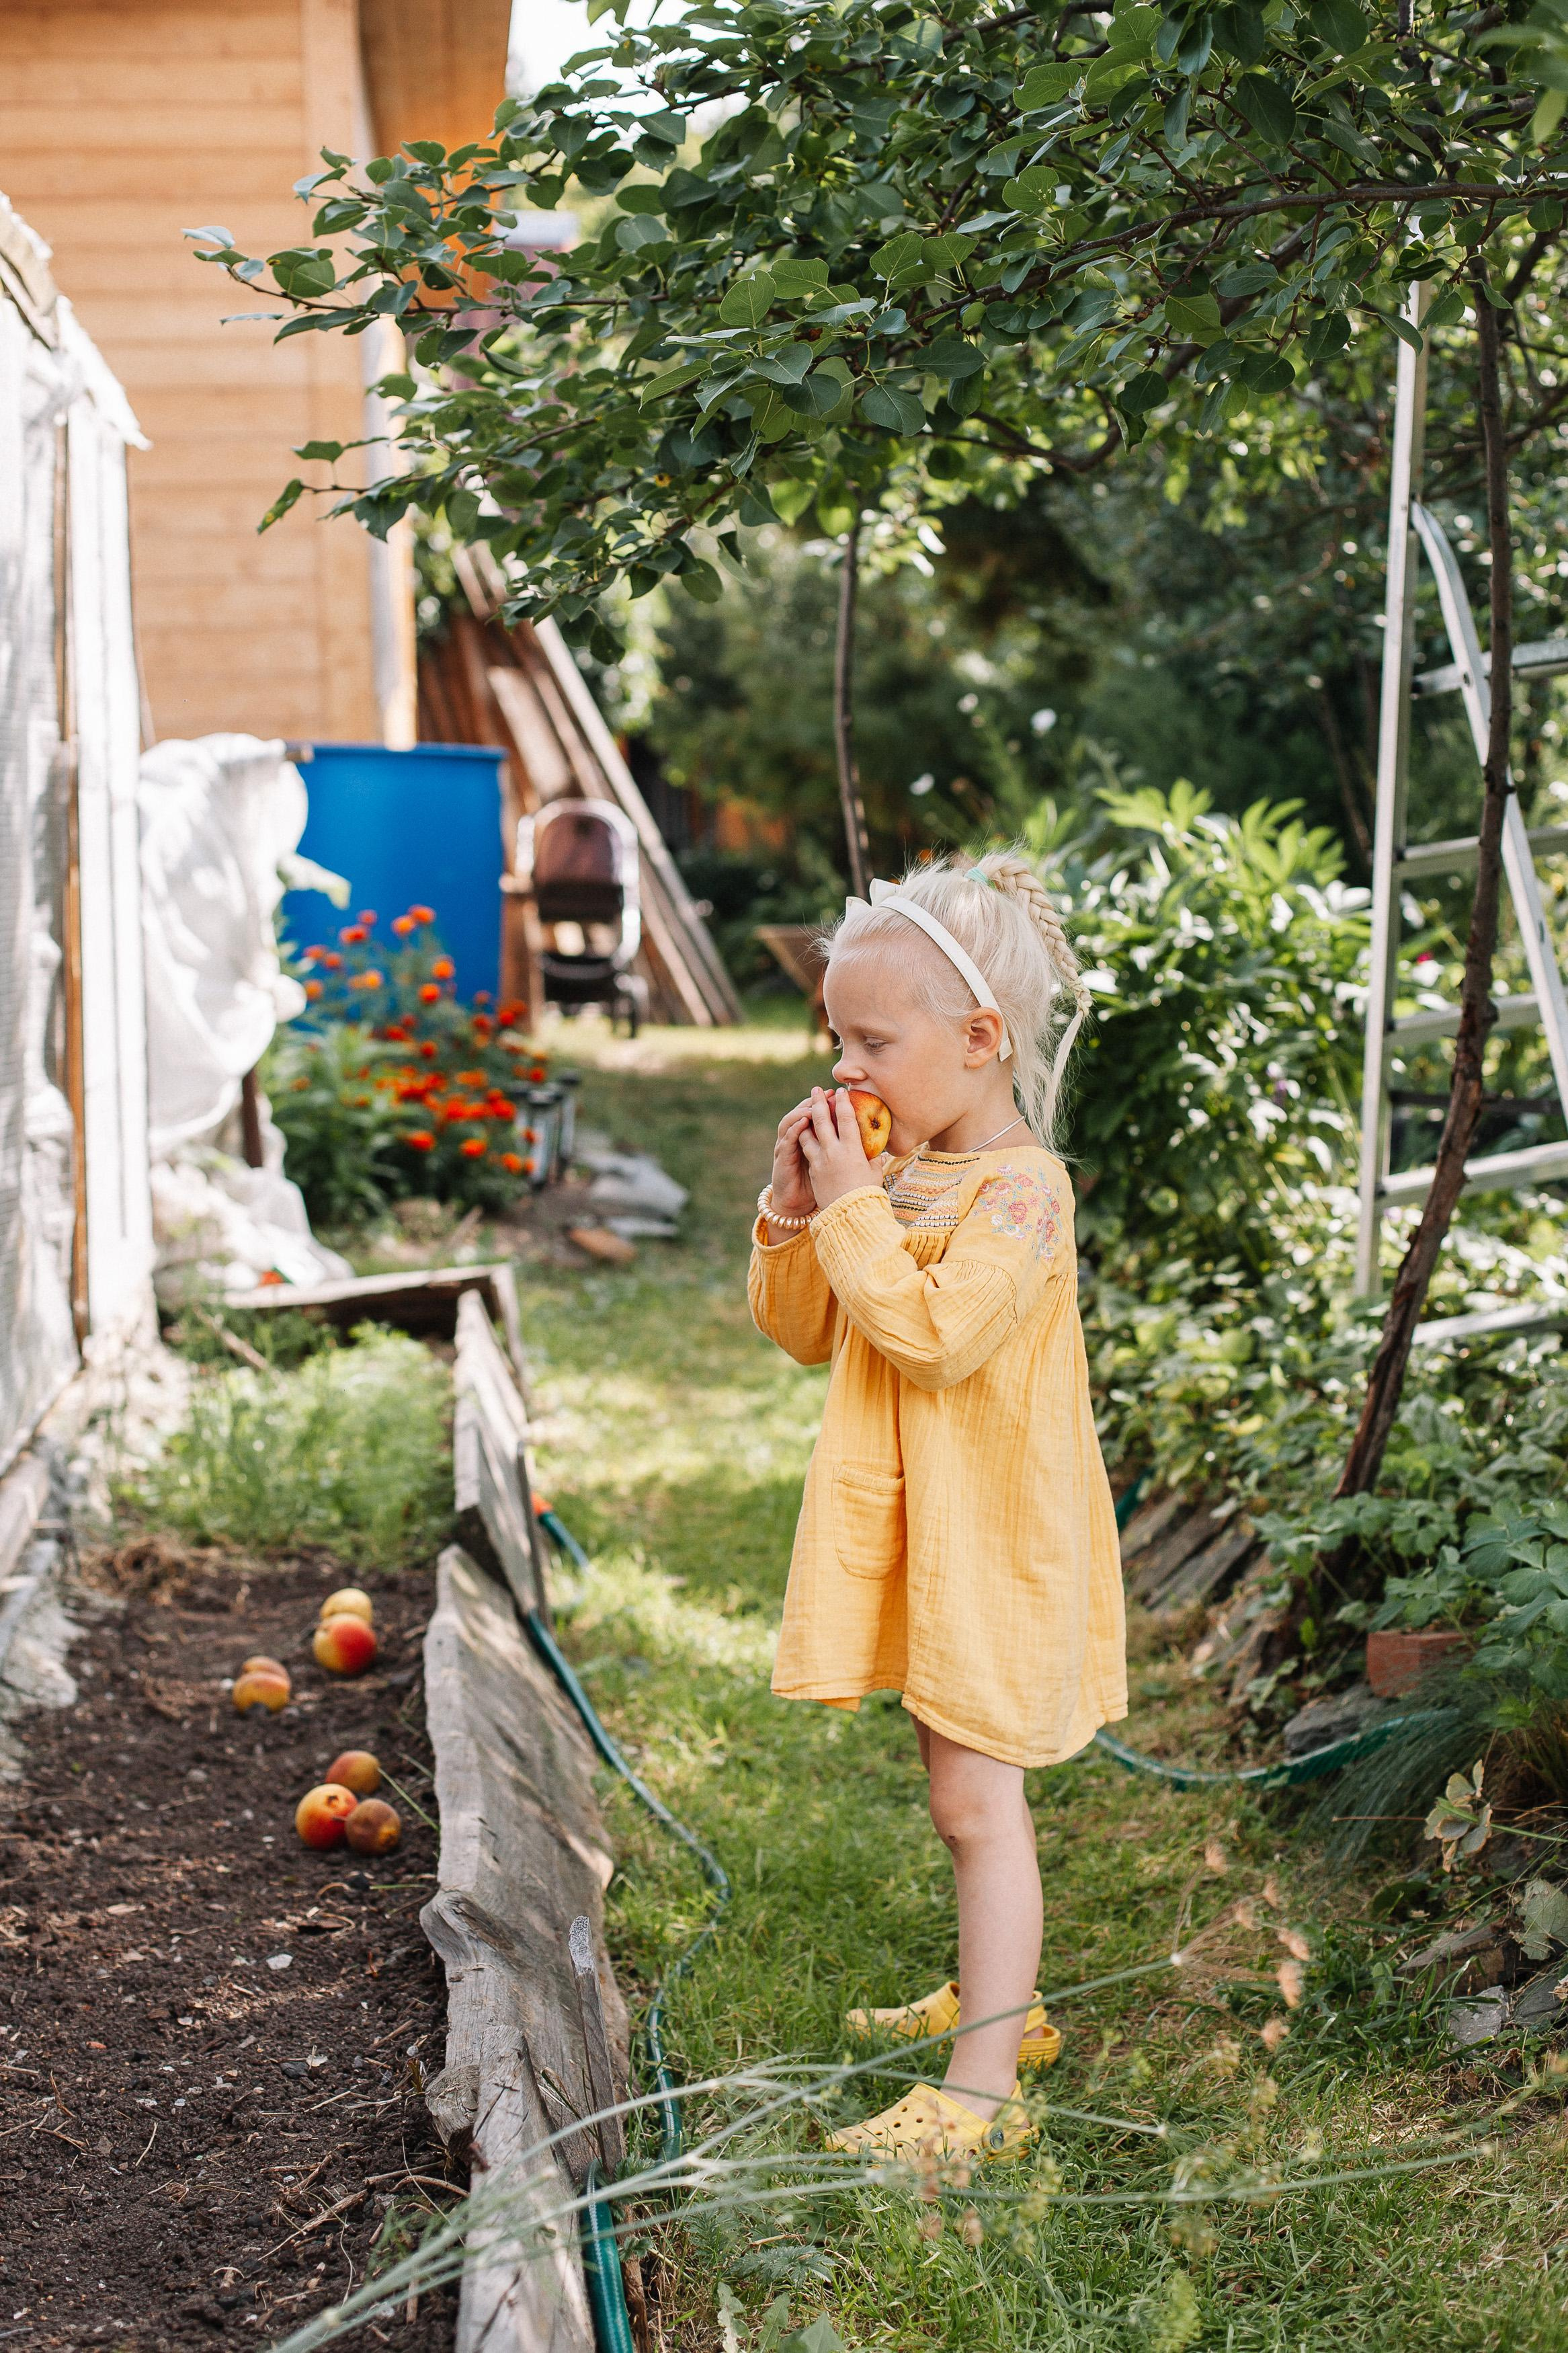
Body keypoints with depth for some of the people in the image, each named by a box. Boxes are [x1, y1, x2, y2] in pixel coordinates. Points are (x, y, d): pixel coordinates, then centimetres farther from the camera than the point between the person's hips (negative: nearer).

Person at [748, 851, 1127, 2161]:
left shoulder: (1018, 1189, -19)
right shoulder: (904, 1176, 7)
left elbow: (936, 1335, -31)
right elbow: (802, 1330, 11)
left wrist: (853, 1206, -25)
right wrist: (795, 1208, -4)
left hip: (992, 1547, -9)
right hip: (925, 1543, 9)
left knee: (977, 1801, -6)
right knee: (963, 1787, 21)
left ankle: (982, 2090, 0)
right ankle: (995, 1999, 38)